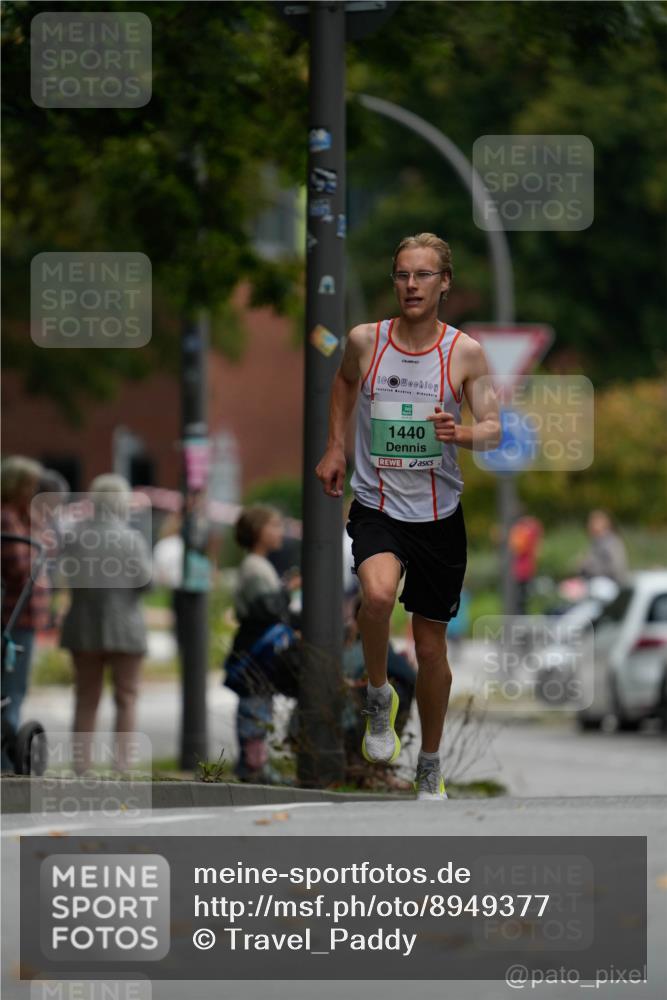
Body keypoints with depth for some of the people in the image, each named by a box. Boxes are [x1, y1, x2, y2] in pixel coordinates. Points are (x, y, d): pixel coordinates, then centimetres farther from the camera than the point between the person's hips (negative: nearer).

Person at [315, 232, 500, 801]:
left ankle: (430, 770, 29)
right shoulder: (365, 341, -3)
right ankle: (379, 697, -5)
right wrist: (334, 447, 15)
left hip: (438, 515, 1)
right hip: (377, 507, -1)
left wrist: (461, 434, -30)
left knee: (432, 648, 9)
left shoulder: (466, 352, -6)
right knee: (379, 594, -33)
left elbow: (493, 430, -9)